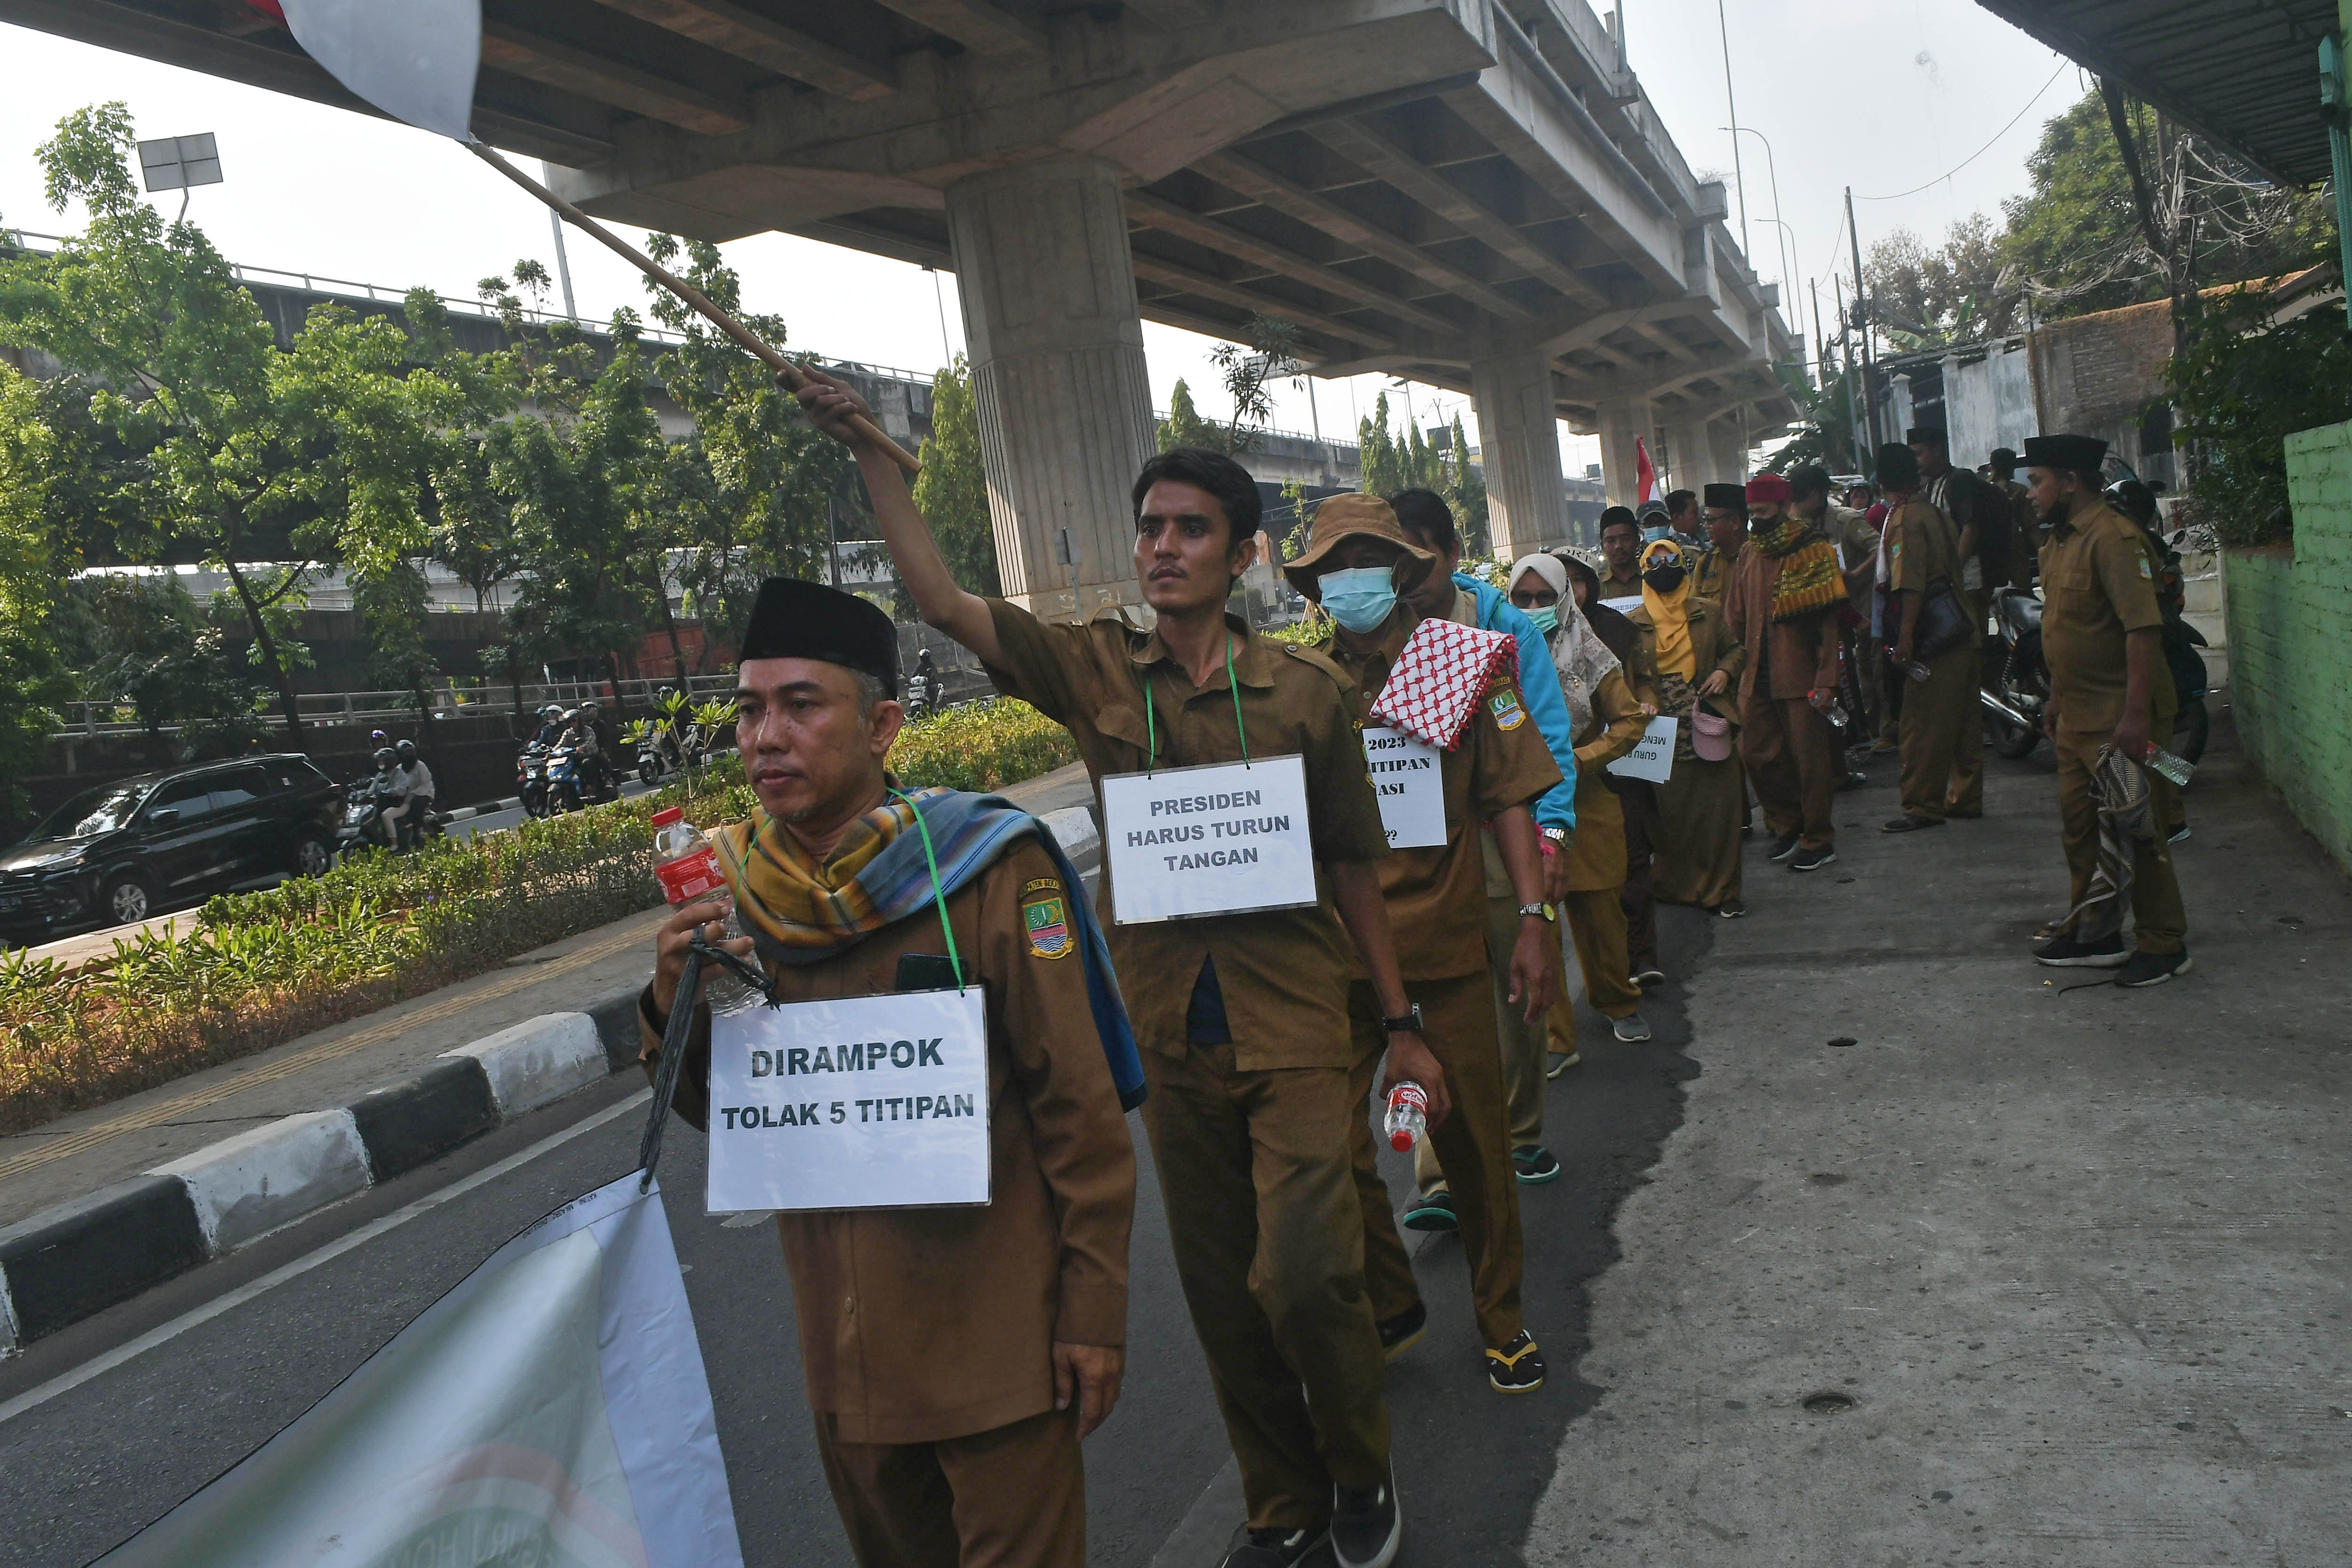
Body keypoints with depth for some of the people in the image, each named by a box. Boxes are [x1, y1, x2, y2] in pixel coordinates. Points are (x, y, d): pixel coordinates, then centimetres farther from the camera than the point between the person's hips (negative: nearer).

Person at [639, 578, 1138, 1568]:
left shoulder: (984, 869, -16)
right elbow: (722, 1115, 8)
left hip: (999, 1338, -5)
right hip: (843, 1351, 5)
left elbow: (1080, 1106, -12)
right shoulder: (737, 893, -2)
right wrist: (677, 1005, -11)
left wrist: (1095, 1310, -10)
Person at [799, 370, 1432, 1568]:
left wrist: (1401, 1026, 5)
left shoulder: (1306, 690, -3)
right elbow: (941, 602, -7)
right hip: (1169, 1029, 2)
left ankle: (1361, 1471, 22)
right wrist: (869, 455, -14)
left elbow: (1350, 870, 3)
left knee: (1303, 1274, -10)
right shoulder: (1096, 671, 0)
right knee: (1219, 1287, 13)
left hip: (1294, 1022, -2)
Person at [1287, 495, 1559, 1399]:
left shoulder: (1463, 664, 4)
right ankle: (1389, 1305, 26)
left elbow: (1508, 798, 4)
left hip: (1446, 943, 0)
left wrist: (1533, 921, -4)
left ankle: (1501, 1320, 30)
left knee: (1473, 1140, 8)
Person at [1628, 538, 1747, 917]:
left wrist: (1725, 671, -1)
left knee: (1718, 808, -1)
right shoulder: (1633, 622, 4)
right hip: (1661, 734, -1)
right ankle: (1675, 886, 18)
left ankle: (1721, 889, 10)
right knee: (1671, 811, 1)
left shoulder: (1709, 612, 9)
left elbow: (1736, 649, 19)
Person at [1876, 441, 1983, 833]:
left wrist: (1905, 636, -20)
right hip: (1965, 632, 9)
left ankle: (1923, 807, -2)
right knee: (1962, 720, 14)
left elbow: (1909, 583, -20)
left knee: (1924, 727, -5)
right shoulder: (1936, 513, 13)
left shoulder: (1903, 519, -12)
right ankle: (1966, 798, 22)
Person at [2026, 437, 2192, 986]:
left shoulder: (2113, 538, -18)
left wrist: (2136, 714, -28)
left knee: (2136, 832, -1)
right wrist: (2056, 699, 21)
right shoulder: (2059, 541, 12)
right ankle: (2095, 934, 27)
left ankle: (2164, 946, 11)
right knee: (2080, 826, 15)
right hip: (2077, 716, 10)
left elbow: (2144, 627, -24)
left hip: (2121, 718, -9)